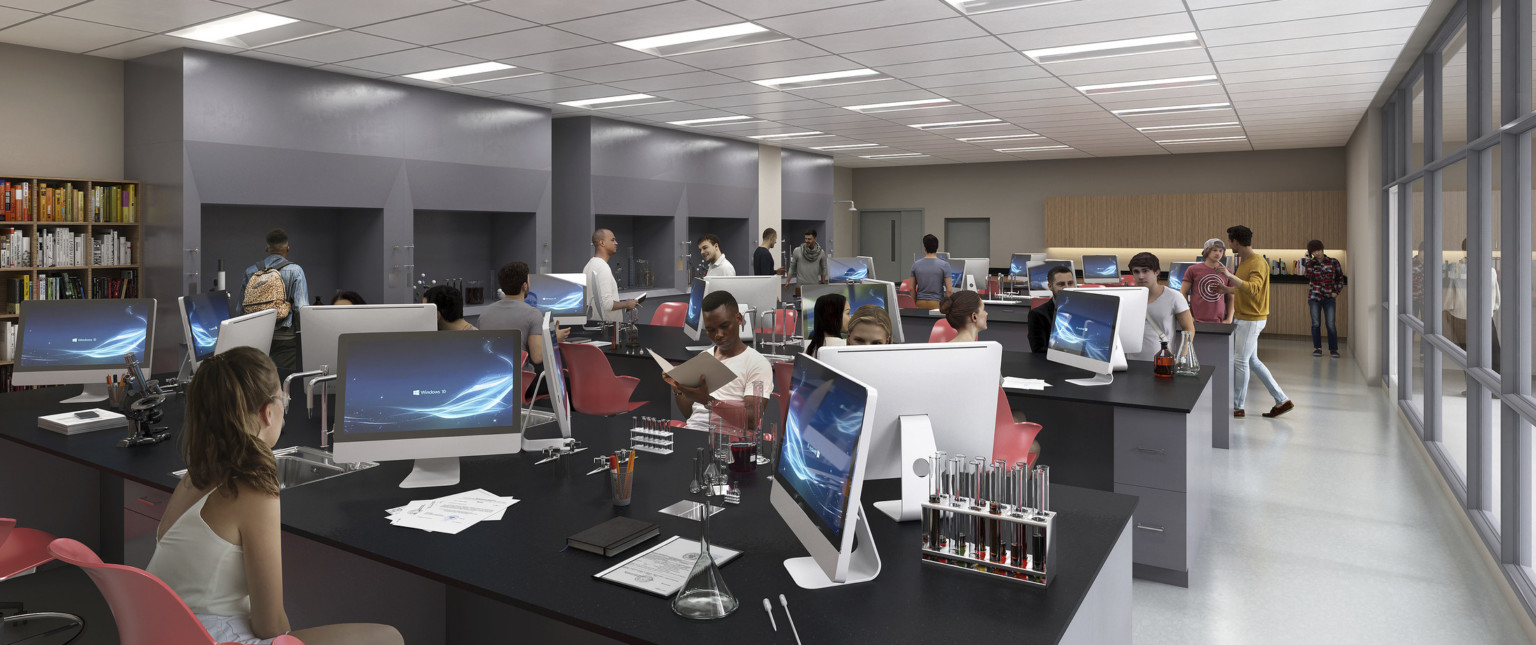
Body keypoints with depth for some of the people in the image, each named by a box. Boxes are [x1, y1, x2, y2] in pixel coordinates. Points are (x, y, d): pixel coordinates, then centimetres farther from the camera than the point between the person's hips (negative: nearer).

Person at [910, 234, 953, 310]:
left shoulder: (915, 265, 3)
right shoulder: (944, 265, -5)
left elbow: (912, 288, 6)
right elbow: (949, 290, -8)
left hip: (920, 303, 3)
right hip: (937, 303, -3)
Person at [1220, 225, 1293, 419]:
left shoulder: (1258, 263, -18)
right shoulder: (1244, 262, 12)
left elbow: (1253, 289, -33)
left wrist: (1231, 276, -40)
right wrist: (1224, 289, 25)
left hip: (1251, 320, -10)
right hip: (1244, 318, 10)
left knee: (1240, 361, -3)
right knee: (1252, 361, 13)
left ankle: (1238, 407, 6)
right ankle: (1282, 400, 19)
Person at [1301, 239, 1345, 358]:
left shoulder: (1333, 262, 1)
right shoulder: (1310, 262, 3)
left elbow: (1340, 278, 11)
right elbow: (1309, 275, -17)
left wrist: (1337, 291, -1)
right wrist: (1309, 258, -12)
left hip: (1329, 298, -1)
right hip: (1314, 297, 1)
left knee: (1331, 324, -6)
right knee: (1316, 324, 3)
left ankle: (1333, 349, 4)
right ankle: (1317, 348, 13)